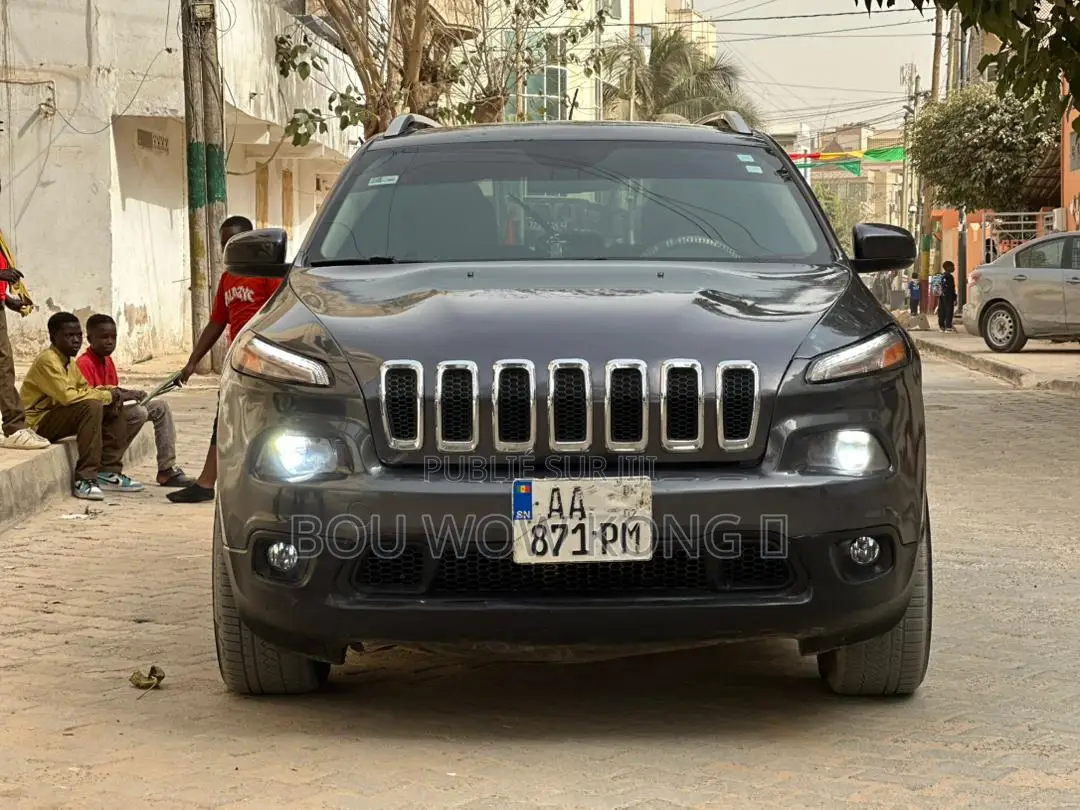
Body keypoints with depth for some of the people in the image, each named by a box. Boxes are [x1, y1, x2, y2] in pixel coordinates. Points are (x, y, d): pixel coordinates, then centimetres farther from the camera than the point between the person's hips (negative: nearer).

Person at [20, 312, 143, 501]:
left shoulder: (70, 362, 11)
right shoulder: (47, 361, -19)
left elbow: (85, 389, 13)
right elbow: (67, 395, -30)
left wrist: (111, 395, -9)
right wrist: (108, 396, -22)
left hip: (60, 417, 10)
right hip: (40, 423, -10)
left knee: (113, 409, 5)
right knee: (91, 406, -29)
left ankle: (109, 472, 7)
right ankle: (84, 480, -30)